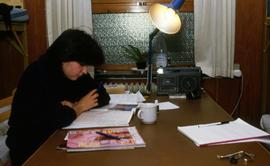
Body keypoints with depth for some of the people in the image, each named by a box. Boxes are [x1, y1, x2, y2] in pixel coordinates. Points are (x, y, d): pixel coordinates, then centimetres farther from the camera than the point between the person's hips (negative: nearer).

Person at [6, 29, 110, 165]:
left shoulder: (74, 73, 0)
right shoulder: (37, 74, -22)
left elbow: (103, 96, 1)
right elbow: (51, 120, -31)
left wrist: (74, 106, -15)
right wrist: (78, 108, -13)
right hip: (29, 149, -7)